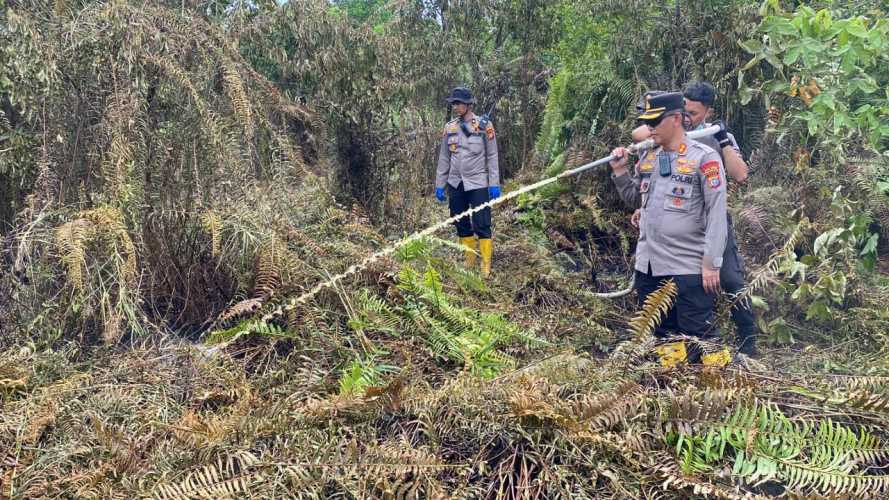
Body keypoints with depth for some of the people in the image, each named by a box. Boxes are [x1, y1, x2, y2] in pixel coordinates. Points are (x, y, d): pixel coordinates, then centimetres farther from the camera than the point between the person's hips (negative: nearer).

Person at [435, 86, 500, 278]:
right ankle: (470, 262, 19)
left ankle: (486, 266, 0)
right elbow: (444, 158, 11)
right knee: (462, 225, 9)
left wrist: (494, 184, -9)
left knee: (481, 225, -6)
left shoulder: (484, 125, -4)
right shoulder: (449, 127, 7)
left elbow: (492, 156, -4)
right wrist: (439, 185, 9)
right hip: (455, 184, 5)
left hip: (478, 183, -4)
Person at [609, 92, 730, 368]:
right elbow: (632, 195, 22)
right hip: (648, 264, 7)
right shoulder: (648, 157, 10)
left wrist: (711, 263, -15)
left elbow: (717, 214, -12)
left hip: (689, 267, -7)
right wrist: (619, 170, 5)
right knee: (662, 333, 16)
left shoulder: (704, 158, -9)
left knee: (699, 333, -3)